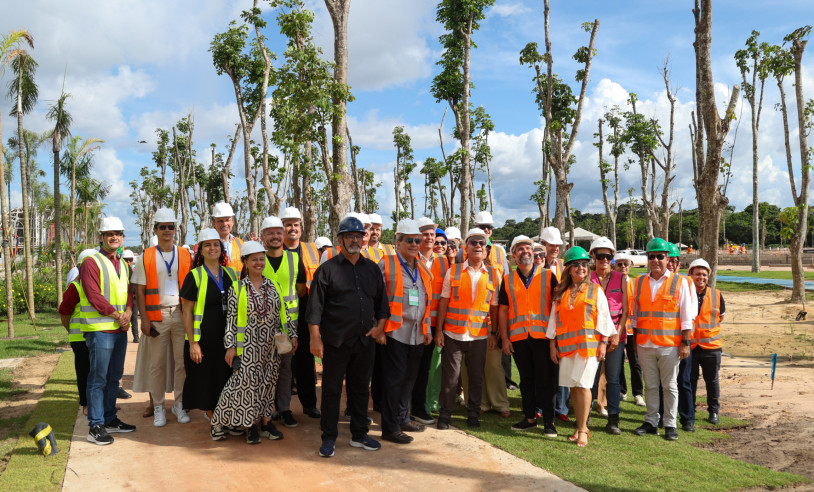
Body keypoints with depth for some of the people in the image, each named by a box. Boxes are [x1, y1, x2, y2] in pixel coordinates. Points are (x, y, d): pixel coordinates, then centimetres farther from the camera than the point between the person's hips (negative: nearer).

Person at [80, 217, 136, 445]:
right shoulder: (91, 262, -6)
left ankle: (110, 420, 24)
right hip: (99, 330, -8)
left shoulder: (123, 265, 18)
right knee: (98, 379, -5)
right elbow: (94, 295, -14)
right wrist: (116, 315, -14)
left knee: (114, 377, 14)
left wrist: (128, 312, -3)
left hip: (120, 330, 8)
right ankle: (96, 427, 1)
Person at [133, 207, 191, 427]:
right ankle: (158, 407, 15)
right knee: (157, 363, 4)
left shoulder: (186, 256, 8)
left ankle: (179, 404, 15)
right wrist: (144, 320, -5)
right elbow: (139, 290, 3)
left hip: (182, 315, 1)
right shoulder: (145, 258, 5)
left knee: (182, 361, 3)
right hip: (157, 316, -1)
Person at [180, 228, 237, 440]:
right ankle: (214, 423, 20)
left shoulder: (231, 274, 7)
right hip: (204, 339, -3)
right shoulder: (194, 276, -5)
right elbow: (187, 311, -6)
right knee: (207, 381, 4)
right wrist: (192, 343, -11)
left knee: (227, 379, 9)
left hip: (227, 337, 3)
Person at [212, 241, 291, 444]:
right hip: (247, 347, -3)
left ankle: (265, 421, 20)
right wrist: (230, 346, -7)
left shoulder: (273, 287, 7)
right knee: (248, 382, -2)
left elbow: (282, 314, 10)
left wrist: (291, 335, 6)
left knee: (268, 382, 8)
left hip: (271, 347, 4)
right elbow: (231, 319, -4)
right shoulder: (237, 289, -2)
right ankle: (252, 425, 11)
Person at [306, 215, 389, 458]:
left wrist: (380, 324, 4)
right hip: (335, 341, -4)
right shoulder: (327, 269, -3)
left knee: (361, 388, 14)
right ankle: (329, 438, 15)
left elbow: (381, 300, 17)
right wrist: (315, 337, -11)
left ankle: (359, 434, 27)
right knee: (331, 390, 3)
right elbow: (315, 307, -6)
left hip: (365, 340, 4)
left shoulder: (372, 268, 10)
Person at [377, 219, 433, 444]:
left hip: (417, 335, 6)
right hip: (395, 333, -6)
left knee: (409, 379, 14)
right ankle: (390, 428, 7)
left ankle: (403, 419, 29)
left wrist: (427, 328, 15)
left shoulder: (422, 269, 15)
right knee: (393, 380, -2)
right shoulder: (386, 264, -5)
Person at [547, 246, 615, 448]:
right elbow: (554, 319, 13)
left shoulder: (595, 290, 4)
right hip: (566, 346, 4)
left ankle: (582, 429, 0)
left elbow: (603, 317, 2)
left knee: (583, 385, -9)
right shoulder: (560, 293, 11)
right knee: (573, 387, 7)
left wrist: (603, 343, -4)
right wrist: (552, 344, 9)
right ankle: (581, 427, 19)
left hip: (588, 344, -3)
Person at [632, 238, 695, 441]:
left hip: (670, 344, -3)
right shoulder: (640, 282, 9)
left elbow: (687, 316, 0)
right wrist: (635, 340, 10)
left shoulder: (679, 282, 0)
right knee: (650, 385, 10)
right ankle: (651, 422, 20)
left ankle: (670, 425, 15)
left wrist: (685, 342, -6)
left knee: (670, 386, 5)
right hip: (645, 344, 3)